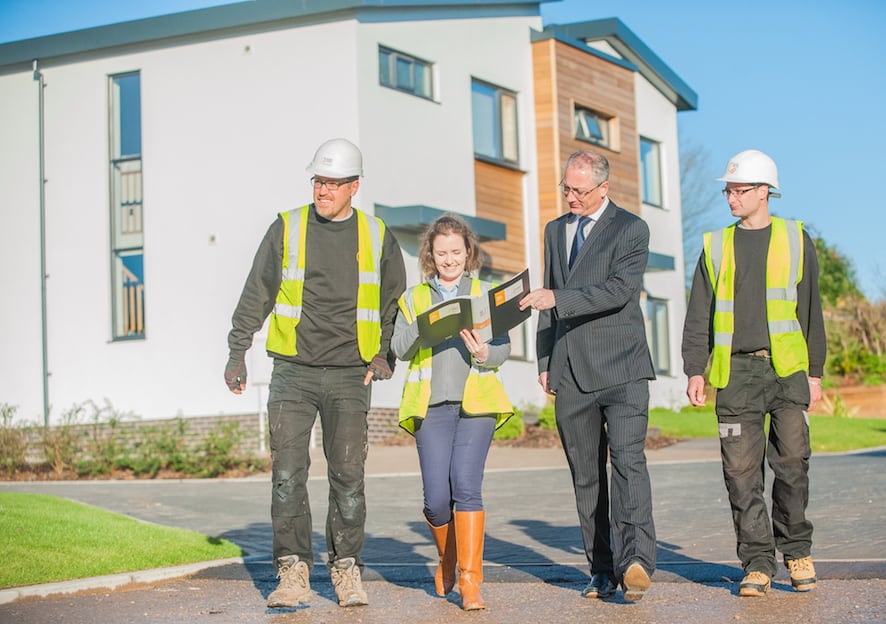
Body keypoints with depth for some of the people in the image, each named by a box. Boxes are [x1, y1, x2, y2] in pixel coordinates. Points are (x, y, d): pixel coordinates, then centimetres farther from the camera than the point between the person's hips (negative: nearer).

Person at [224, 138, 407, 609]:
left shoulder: (377, 236, 7)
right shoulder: (286, 229, 4)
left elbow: (395, 302, 17)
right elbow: (256, 295, 7)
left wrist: (385, 355, 5)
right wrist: (237, 353, 3)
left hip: (350, 375, 1)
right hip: (292, 371, 0)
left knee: (348, 476, 0)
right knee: (287, 473, -7)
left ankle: (347, 572, 11)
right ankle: (293, 574, -1)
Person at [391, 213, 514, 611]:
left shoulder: (485, 293, 14)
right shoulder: (414, 298, 16)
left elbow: (504, 348, 8)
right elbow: (399, 347, 4)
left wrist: (484, 352, -14)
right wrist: (426, 325, -14)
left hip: (476, 401, -1)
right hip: (431, 404, 1)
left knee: (466, 486, -15)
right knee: (436, 497, -5)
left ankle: (470, 581, -10)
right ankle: (447, 557, 25)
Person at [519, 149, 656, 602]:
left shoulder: (631, 229, -2)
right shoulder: (555, 230, 17)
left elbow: (620, 289, -17)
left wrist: (558, 299, -25)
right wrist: (545, 361, 15)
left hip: (620, 367, -5)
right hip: (571, 374, 5)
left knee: (627, 459, -19)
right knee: (585, 475, 5)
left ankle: (636, 560, -25)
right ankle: (602, 570, 10)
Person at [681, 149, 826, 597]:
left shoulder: (796, 240, 8)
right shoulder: (716, 247, 11)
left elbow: (811, 311, 9)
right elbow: (698, 315, 9)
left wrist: (815, 372, 4)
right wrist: (694, 370, -1)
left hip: (786, 369, -1)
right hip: (735, 371, 1)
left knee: (792, 461, -5)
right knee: (742, 471, -2)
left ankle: (797, 550, 15)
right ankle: (757, 564, 6)